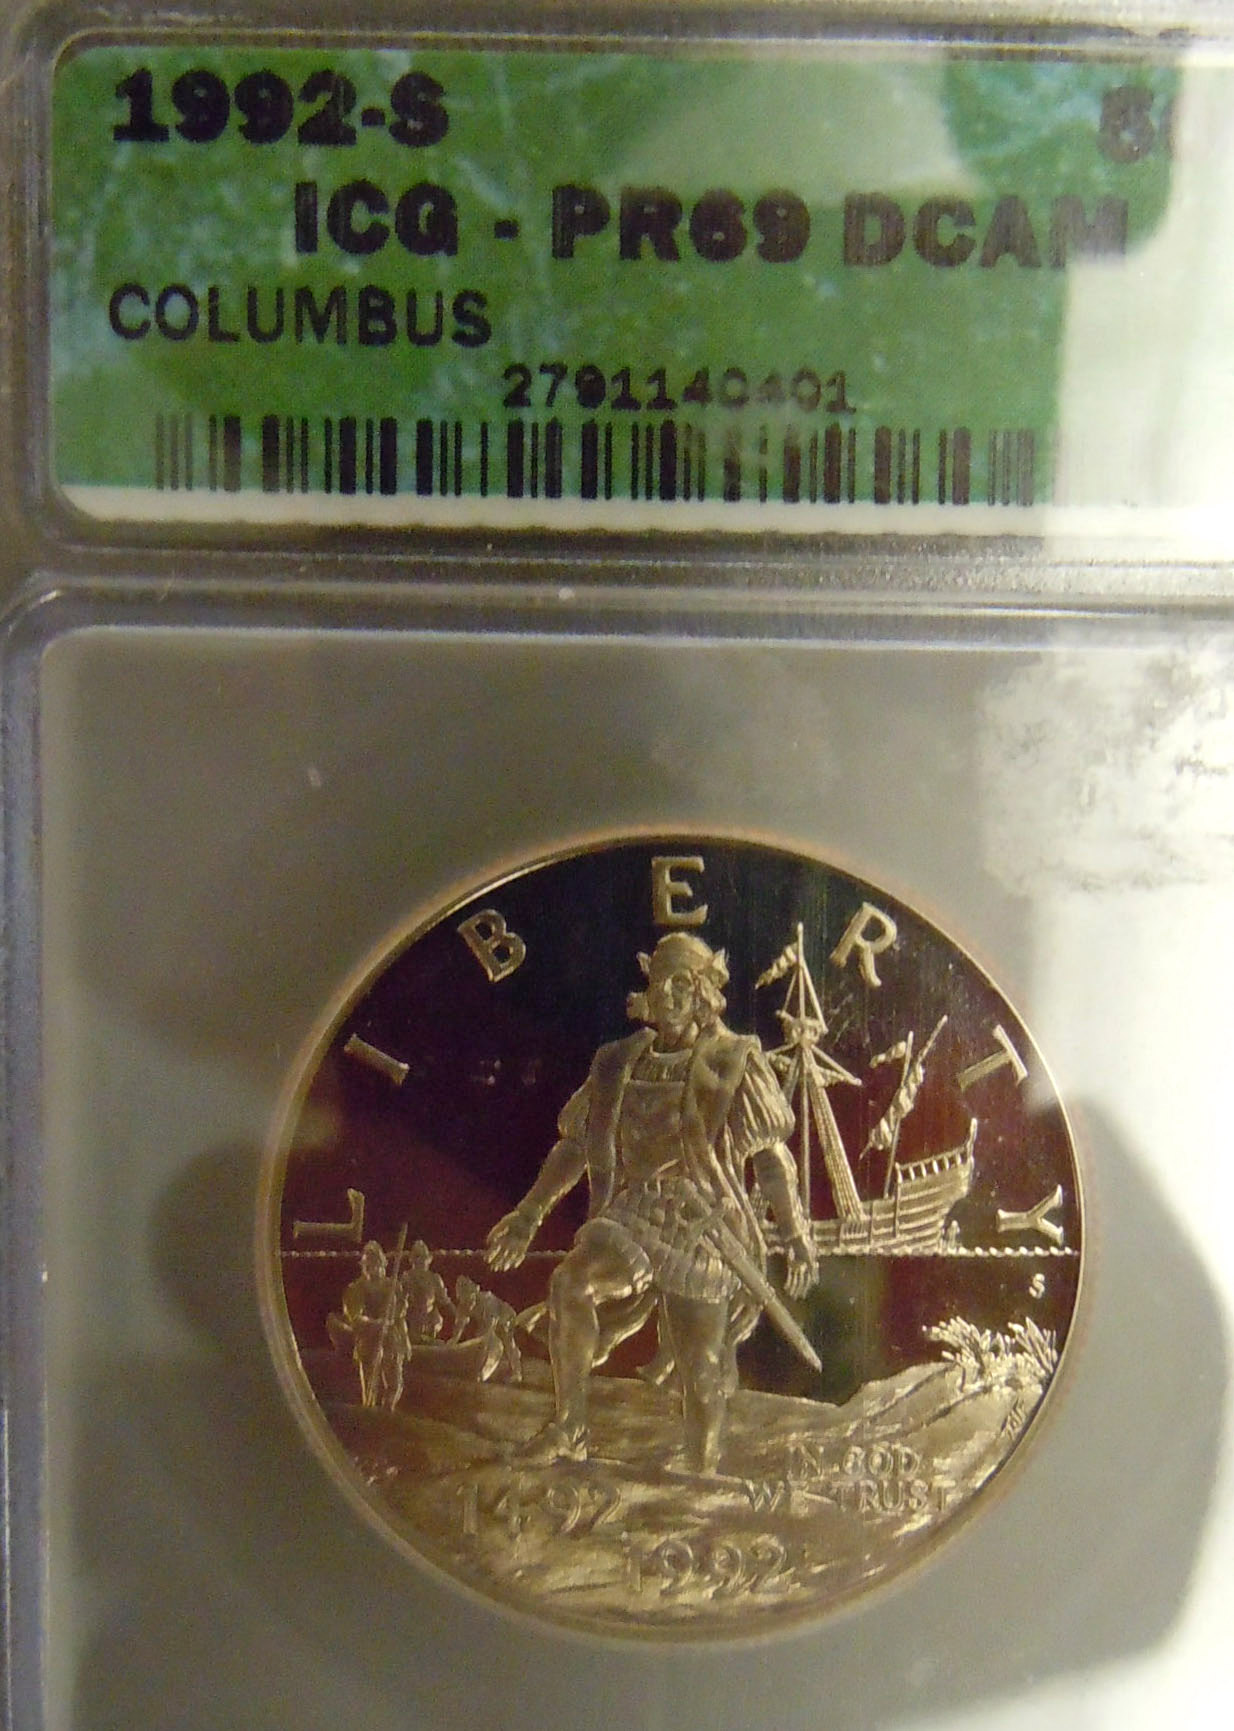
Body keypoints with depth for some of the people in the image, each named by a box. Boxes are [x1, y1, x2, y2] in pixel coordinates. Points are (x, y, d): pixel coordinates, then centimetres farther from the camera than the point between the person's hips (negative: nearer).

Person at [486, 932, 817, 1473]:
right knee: (569, 1281, -26)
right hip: (633, 1217, 3)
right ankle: (568, 1427, -15)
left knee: (702, 1372, 0)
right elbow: (576, 1144, 19)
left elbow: (772, 1156, -2)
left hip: (703, 1226, -2)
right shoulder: (620, 1063, 12)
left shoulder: (733, 1062, 1)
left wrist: (796, 1235, -9)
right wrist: (530, 1213, 18)